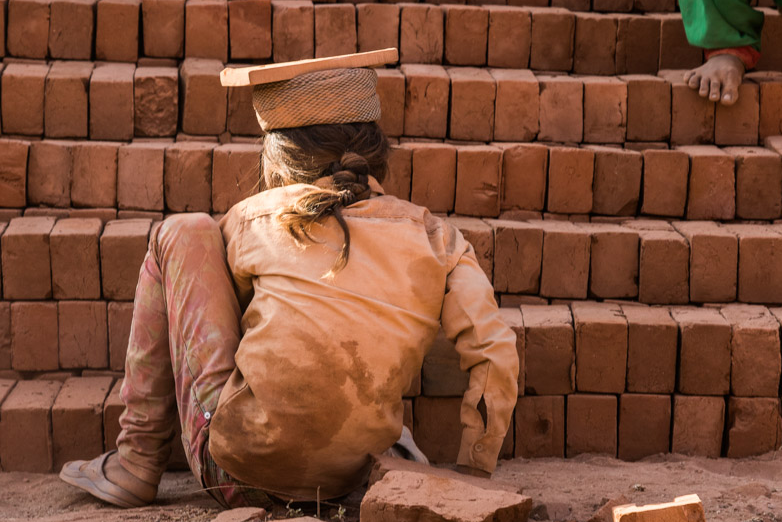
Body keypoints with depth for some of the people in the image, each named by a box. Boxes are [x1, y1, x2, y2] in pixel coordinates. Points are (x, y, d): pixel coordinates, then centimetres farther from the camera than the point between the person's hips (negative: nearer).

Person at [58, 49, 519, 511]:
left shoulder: (254, 219, 0)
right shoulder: (433, 238, 2)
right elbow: (495, 355, -6)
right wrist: (473, 475, 6)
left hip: (236, 472, -4)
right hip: (339, 484, 4)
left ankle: (139, 460, 11)